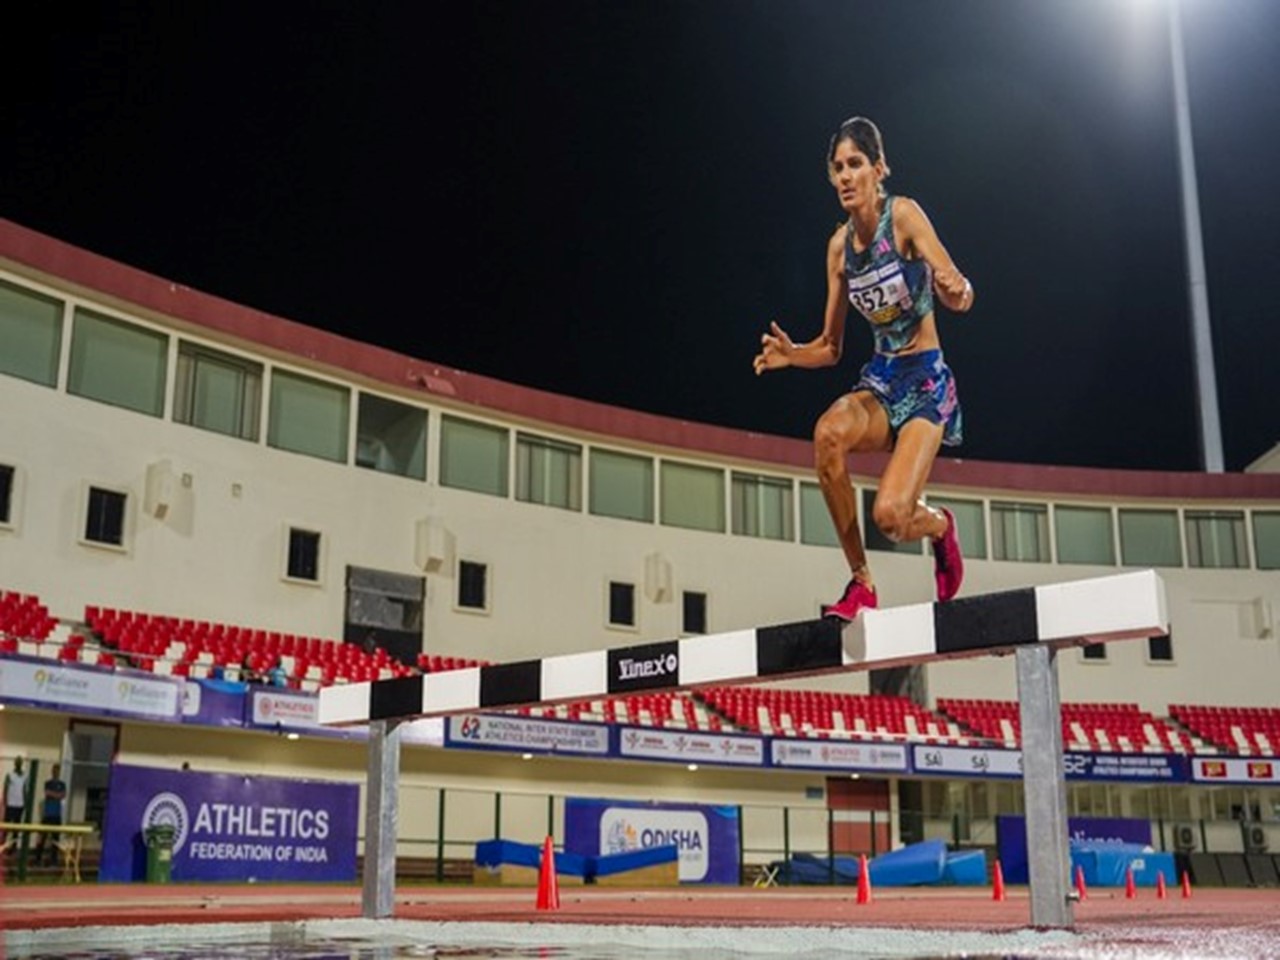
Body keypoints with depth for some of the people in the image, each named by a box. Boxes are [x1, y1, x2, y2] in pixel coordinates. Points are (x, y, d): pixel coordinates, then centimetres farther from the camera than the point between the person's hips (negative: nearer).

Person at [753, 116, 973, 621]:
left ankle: (940, 526, 17)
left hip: (927, 380, -5)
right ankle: (860, 582, -16)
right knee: (828, 432, -31)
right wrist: (791, 354, -11)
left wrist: (954, 290, -44)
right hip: (879, 379, 5)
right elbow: (831, 347, 10)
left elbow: (958, 292, -21)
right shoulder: (840, 244, 5)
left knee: (890, 514, -23)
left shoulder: (903, 215, -11)